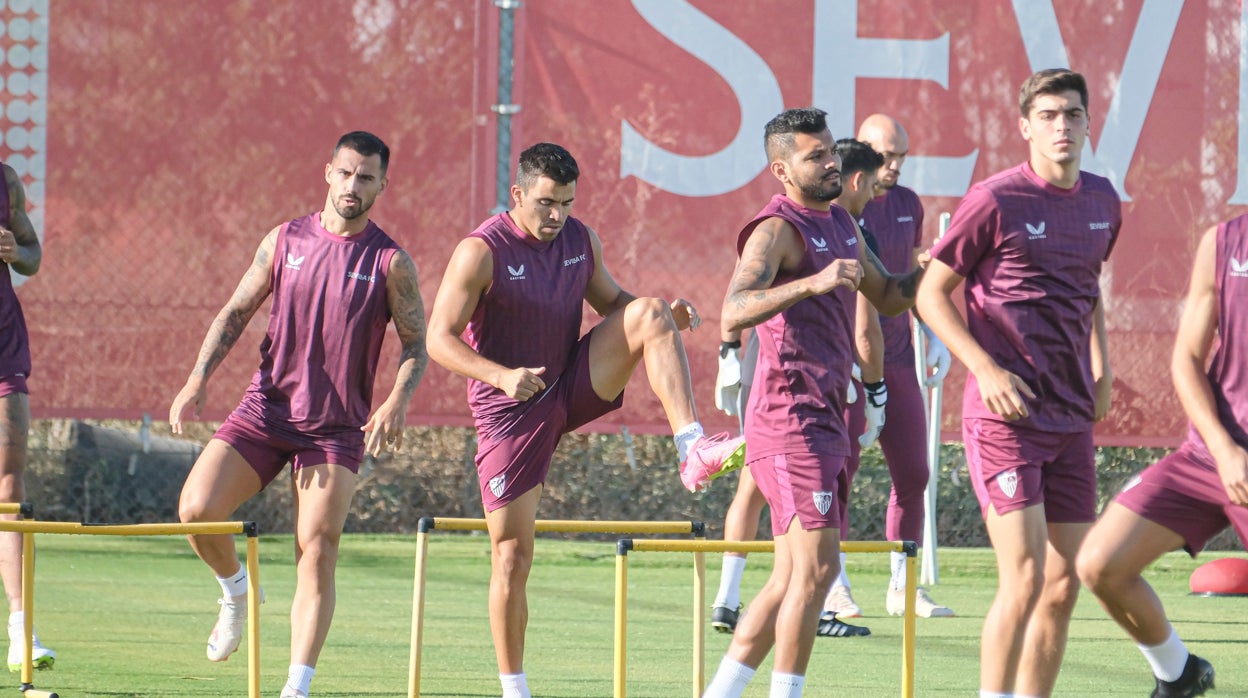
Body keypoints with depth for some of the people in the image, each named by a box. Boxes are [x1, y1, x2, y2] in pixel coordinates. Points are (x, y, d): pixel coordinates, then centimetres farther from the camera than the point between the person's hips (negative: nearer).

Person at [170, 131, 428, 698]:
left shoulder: (391, 263, 0)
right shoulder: (285, 241, 6)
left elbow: (417, 345, 3)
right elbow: (236, 312, 10)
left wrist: (397, 401, -17)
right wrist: (198, 380, -4)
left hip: (336, 427, -2)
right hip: (265, 409, 2)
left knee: (317, 550, -11)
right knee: (196, 508, -14)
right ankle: (234, 590, 18)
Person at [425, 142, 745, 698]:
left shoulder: (581, 240, 1)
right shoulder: (481, 252, -15)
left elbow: (612, 301, 16)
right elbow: (439, 339, -18)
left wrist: (663, 319, -6)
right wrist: (503, 376, -34)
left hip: (575, 386, 4)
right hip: (513, 410, -4)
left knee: (648, 313, -19)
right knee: (512, 557, -3)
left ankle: (693, 452, -29)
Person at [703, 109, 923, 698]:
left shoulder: (840, 223, 16)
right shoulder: (777, 229, -12)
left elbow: (889, 298, 26)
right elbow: (735, 313, -27)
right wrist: (813, 282, -40)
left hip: (824, 423, 9)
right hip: (792, 422, -9)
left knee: (792, 579, 11)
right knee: (816, 567, -14)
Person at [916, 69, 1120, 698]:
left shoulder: (1102, 201, 10)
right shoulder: (996, 200, -9)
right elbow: (931, 295, -4)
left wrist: (1101, 368, 15)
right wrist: (987, 370, -14)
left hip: (1072, 418, 7)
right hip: (1005, 415, -7)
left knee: (1064, 585, 7)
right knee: (1024, 579, -14)